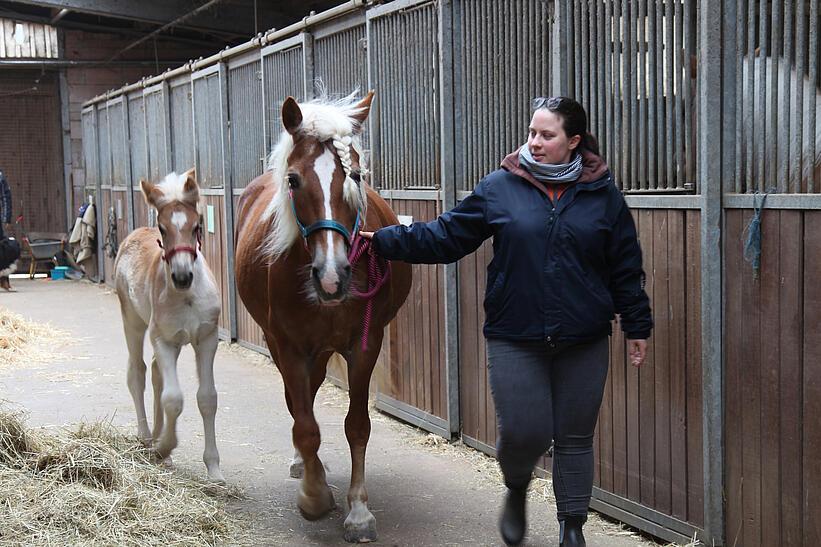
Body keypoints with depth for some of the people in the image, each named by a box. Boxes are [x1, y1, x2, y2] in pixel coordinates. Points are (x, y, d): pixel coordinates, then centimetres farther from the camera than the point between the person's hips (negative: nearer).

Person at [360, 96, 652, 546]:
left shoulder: (604, 195, 2)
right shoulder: (500, 187, -1)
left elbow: (626, 268, 7)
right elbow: (445, 235, 1)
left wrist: (637, 327, 8)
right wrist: (383, 241, -7)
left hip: (584, 342, 1)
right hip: (514, 340, -1)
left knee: (575, 439, 9)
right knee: (523, 432, -5)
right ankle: (516, 492, 30)